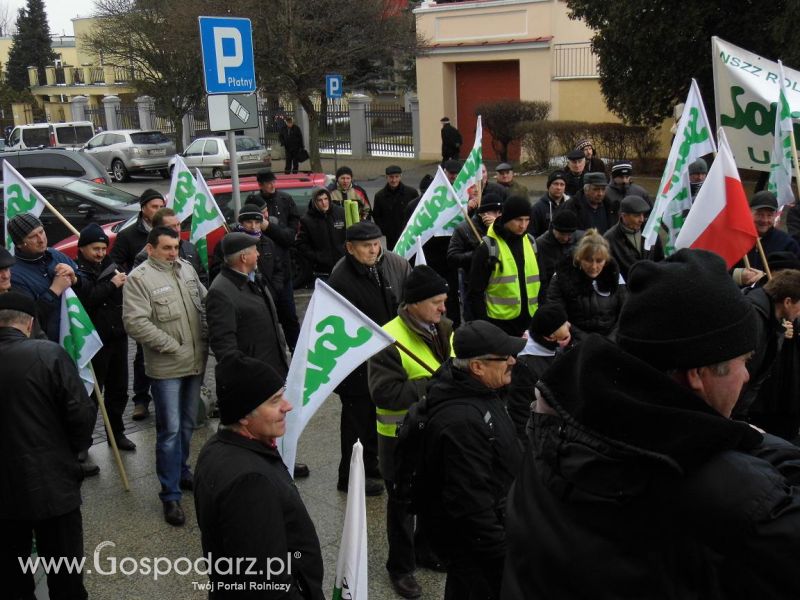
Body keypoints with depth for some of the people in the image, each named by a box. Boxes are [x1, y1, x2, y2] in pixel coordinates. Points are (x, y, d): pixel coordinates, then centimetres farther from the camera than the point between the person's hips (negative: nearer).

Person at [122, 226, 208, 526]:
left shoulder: (187, 269, 9)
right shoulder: (138, 278, -11)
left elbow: (205, 303, 17)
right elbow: (135, 322, -18)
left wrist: (208, 338, 4)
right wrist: (174, 347, -17)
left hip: (196, 363, 6)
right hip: (166, 367, -6)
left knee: (187, 425, 19)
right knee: (170, 430, -2)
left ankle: (181, 471, 39)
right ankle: (171, 496, 8)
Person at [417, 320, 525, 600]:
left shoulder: (481, 389, -2)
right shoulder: (460, 422, -35)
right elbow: (470, 499, -31)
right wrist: (500, 551, -22)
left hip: (495, 518, 10)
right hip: (468, 538, -9)